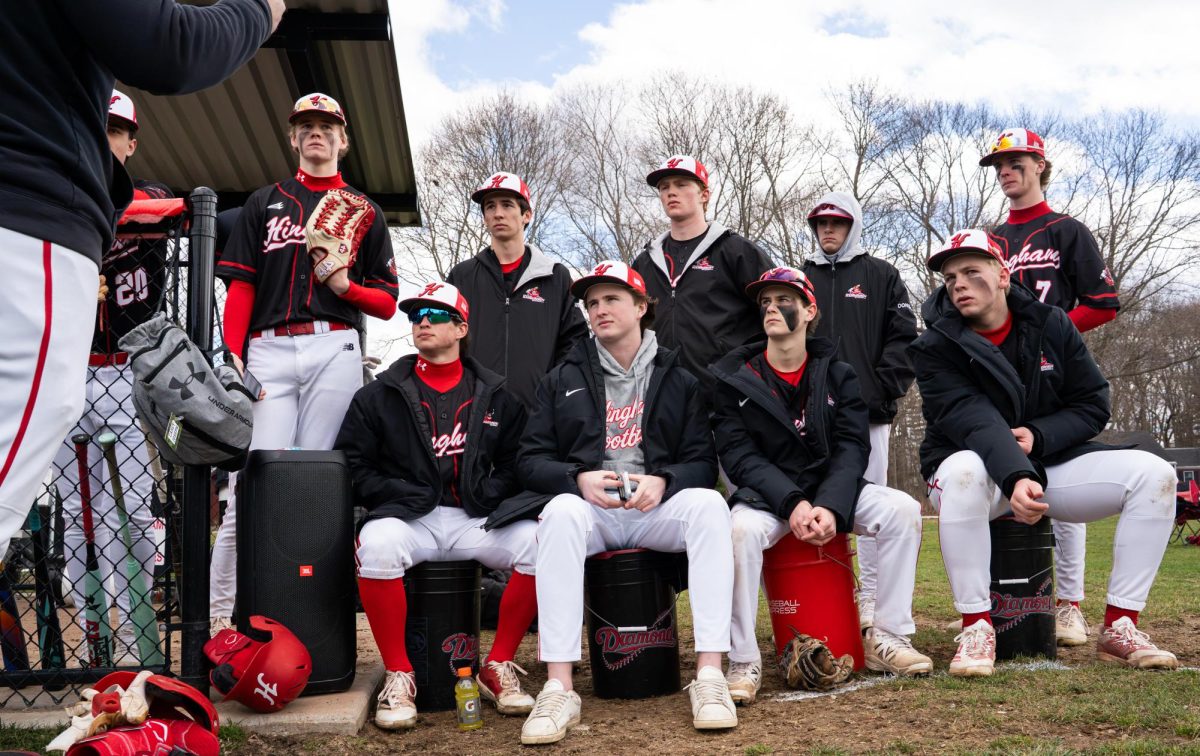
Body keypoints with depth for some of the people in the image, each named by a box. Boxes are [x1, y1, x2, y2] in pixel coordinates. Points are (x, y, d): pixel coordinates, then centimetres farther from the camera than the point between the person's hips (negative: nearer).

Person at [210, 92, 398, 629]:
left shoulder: (364, 212, 20)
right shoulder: (263, 203, 21)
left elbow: (387, 303, 15)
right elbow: (240, 286, 10)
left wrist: (345, 286, -6)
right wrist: (233, 357, -4)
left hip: (334, 350, 0)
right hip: (268, 351, 0)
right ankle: (218, 615, -5)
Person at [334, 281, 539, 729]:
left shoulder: (496, 397, 15)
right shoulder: (379, 396, 12)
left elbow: (516, 463, 13)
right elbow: (351, 466, 6)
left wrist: (487, 493, -6)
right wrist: (402, 493, -7)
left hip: (473, 520, 1)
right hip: (407, 519, -1)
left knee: (539, 541, -27)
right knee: (376, 545, -37)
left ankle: (498, 667, -9)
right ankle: (398, 676, -19)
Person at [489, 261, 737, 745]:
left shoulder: (678, 380, 13)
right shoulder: (563, 379, 13)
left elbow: (703, 461, 5)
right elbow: (531, 458, 6)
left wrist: (663, 481, -17)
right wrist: (579, 478, -15)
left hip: (657, 509, 1)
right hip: (588, 506, 0)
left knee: (709, 504, -31)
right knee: (560, 512, -35)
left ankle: (709, 676, -33)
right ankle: (559, 689, -39)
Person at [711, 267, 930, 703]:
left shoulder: (837, 375, 7)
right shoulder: (734, 380, 0)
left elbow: (852, 449, -4)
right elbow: (738, 455, -9)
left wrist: (830, 506, -24)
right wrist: (791, 504, -25)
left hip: (832, 492, 3)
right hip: (765, 495, -3)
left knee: (902, 509, -21)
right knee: (741, 529, -35)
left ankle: (888, 637, -9)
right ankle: (744, 661, -23)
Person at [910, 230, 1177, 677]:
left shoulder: (1052, 326, 1)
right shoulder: (935, 348, -11)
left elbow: (1093, 405, 2)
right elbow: (974, 422, -26)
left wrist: (1038, 436, -17)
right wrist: (1016, 478, -43)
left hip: (1052, 461, 4)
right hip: (979, 468, -4)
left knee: (1153, 475, -16)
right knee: (964, 471, -40)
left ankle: (1119, 626, -11)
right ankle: (976, 626, -29)